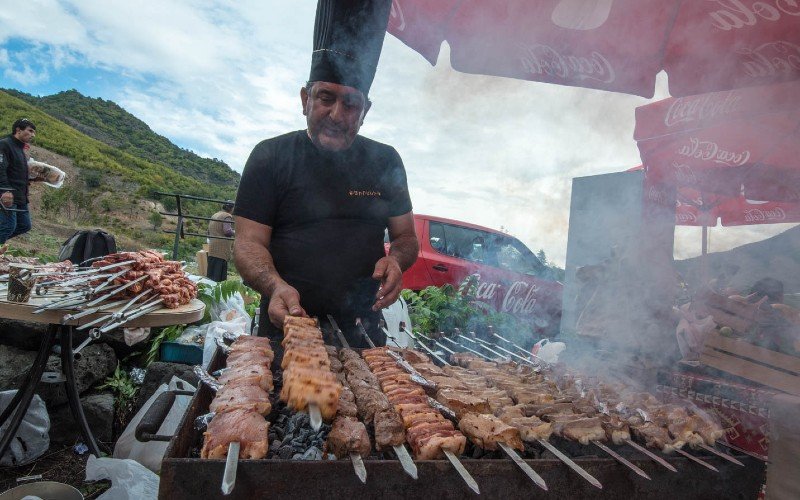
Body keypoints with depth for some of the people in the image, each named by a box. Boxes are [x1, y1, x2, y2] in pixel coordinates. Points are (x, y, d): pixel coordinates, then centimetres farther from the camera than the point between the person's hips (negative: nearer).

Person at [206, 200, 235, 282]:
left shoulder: (214, 216, 21)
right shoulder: (227, 216, -7)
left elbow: (209, 232, 27)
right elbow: (227, 231, -18)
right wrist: (233, 232, 0)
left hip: (212, 248, 9)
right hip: (222, 250, -9)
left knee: (210, 275, 10)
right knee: (219, 277, -9)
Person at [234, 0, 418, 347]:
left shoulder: (385, 161, 6)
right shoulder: (271, 157, -1)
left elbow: (406, 236, 11)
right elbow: (249, 242, -5)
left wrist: (396, 260, -12)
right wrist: (276, 286, -25)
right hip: (285, 328, -2)